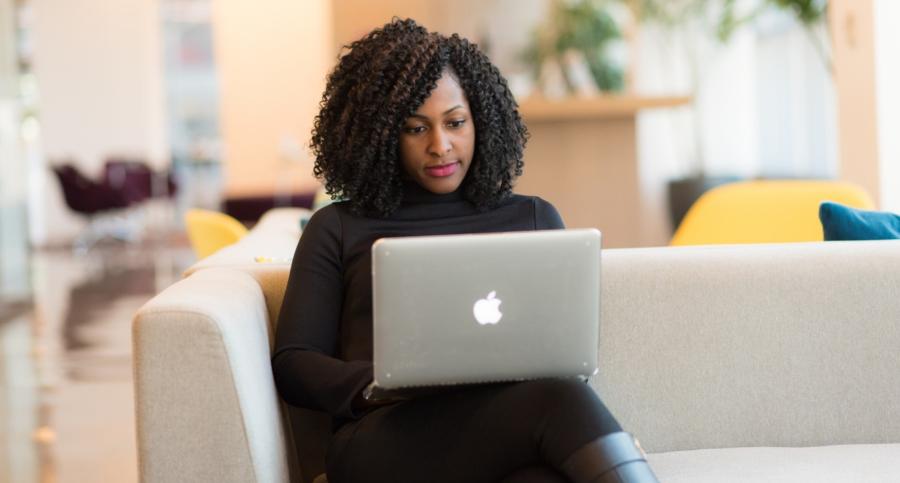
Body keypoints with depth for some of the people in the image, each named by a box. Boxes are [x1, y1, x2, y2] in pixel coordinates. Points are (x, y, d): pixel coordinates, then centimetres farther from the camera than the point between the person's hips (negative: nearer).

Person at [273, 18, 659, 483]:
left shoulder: (534, 218, 23)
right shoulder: (338, 229, 18)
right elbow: (292, 364, 11)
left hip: (513, 423, 2)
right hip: (387, 437, -1)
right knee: (561, 401, -36)